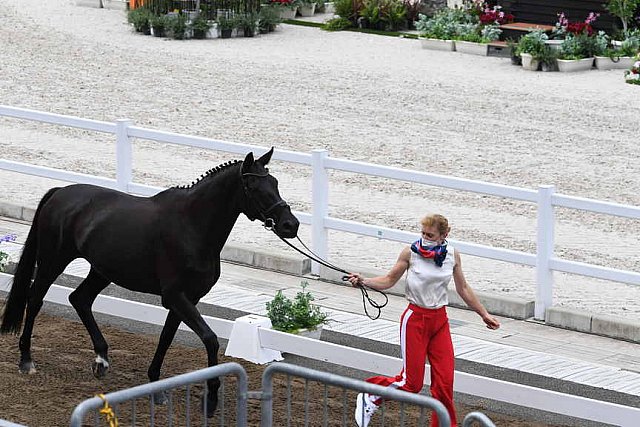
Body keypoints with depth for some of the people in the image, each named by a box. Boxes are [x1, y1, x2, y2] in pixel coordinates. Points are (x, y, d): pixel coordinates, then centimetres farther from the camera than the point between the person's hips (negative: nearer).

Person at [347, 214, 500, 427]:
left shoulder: (452, 255, 1)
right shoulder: (411, 252, -9)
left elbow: (463, 289, 14)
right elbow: (389, 280, 1)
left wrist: (484, 314, 19)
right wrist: (363, 281, -15)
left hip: (440, 321, 4)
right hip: (415, 319, -4)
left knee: (445, 381, -1)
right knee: (411, 383, -4)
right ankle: (370, 397, 20)